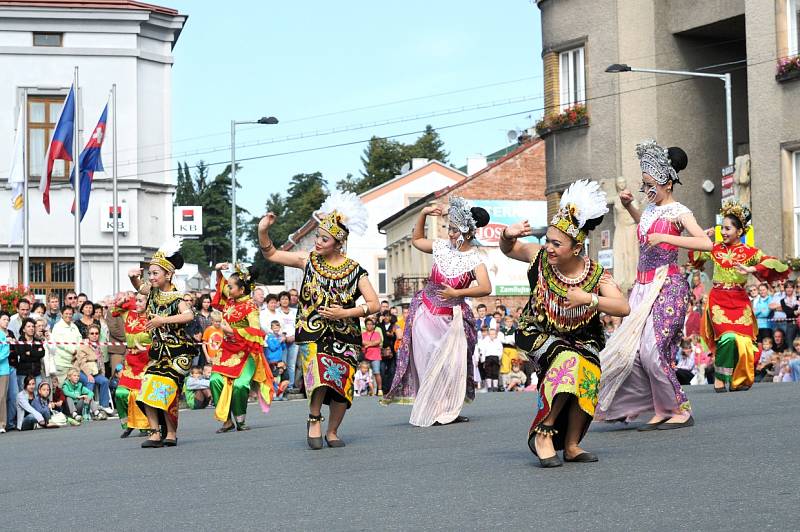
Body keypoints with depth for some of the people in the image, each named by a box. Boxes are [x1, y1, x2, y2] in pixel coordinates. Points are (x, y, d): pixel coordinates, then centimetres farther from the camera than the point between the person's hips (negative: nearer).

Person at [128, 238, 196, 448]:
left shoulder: (176, 297, -15)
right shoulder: (153, 292, 5)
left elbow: (189, 315, -34)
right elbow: (139, 287, 27)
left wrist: (163, 320, -35)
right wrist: (133, 277, 3)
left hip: (177, 352, -7)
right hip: (158, 351, 7)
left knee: (165, 391, -13)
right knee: (147, 391, -6)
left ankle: (171, 434, -1)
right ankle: (155, 432, -4)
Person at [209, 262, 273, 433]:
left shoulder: (250, 307, -10)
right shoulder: (230, 302, 10)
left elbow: (255, 332, -19)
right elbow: (221, 286, 30)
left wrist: (231, 330, -19)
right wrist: (218, 271, 15)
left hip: (246, 353, -7)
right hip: (229, 351, 7)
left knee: (240, 385, -22)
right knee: (216, 380, -12)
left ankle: (240, 419, -2)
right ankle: (227, 420, -6)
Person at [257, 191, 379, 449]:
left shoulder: (355, 271, -3)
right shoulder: (309, 260, 2)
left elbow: (374, 304, -4)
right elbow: (271, 254, 9)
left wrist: (345, 313, -15)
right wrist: (263, 232, -9)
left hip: (345, 336, 1)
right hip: (313, 334, -1)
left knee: (342, 385, -1)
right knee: (320, 375, -26)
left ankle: (332, 431, 22)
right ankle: (314, 418, -3)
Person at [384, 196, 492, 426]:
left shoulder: (474, 260, -12)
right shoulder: (442, 247, 0)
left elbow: (486, 288, -27)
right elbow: (416, 240, 19)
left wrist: (457, 293, -30)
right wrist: (423, 214, 9)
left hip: (452, 317, -2)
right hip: (426, 312, 2)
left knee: (452, 364, -5)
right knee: (428, 362, -2)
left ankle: (448, 411, 9)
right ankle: (430, 412, 5)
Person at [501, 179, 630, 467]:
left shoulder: (597, 276, -16)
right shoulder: (539, 257, -12)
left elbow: (623, 308, -26)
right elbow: (508, 249, 7)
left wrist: (588, 299, -36)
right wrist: (508, 235, -16)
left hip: (582, 339, 1)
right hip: (538, 335, -1)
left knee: (587, 372, -28)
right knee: (569, 360, -33)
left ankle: (571, 445, -9)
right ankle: (543, 432, -23)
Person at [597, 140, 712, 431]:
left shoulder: (678, 212, -8)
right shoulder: (651, 208, 14)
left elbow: (706, 243, -22)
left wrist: (666, 237, -25)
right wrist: (628, 205, 24)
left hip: (667, 286, -8)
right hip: (644, 286, 8)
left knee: (653, 350, -15)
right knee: (632, 349, 0)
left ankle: (681, 410, -3)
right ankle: (660, 411, 8)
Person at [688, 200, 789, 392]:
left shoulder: (750, 252, -1)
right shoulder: (715, 249, 7)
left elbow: (780, 267, -12)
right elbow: (695, 258, 27)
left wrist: (751, 269, -21)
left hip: (739, 302, 0)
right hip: (718, 301, 0)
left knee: (742, 342, -4)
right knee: (728, 337, -22)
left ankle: (739, 380, 21)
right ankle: (720, 378, -6)